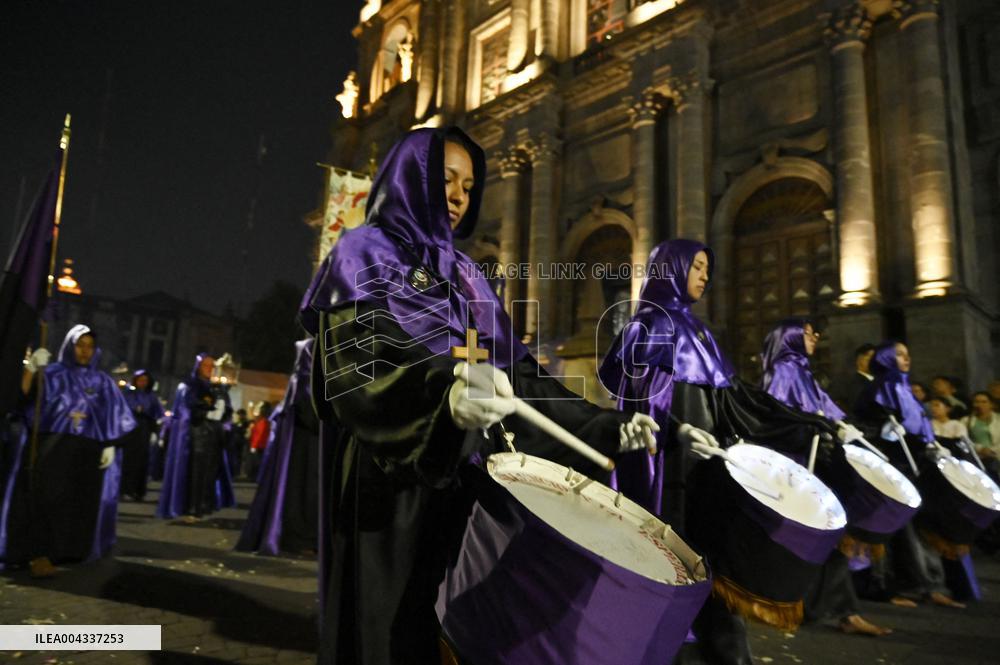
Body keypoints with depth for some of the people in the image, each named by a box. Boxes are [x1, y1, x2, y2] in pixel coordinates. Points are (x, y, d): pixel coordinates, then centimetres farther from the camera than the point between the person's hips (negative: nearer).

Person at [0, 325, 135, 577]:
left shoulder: (102, 382, 12)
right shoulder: (52, 374, 5)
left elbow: (111, 418, 8)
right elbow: (24, 393, -11)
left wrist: (109, 446, -3)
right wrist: (32, 367, -27)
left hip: (86, 452, 2)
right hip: (50, 447, -2)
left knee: (78, 502, 6)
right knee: (47, 497, -8)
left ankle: (68, 549, 19)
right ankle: (39, 552, -3)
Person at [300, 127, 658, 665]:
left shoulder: (463, 273, 18)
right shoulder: (363, 254, -2)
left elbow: (511, 367, 12)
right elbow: (356, 369, -20)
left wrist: (601, 425, 2)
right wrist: (444, 392, -41)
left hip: (464, 476, 6)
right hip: (389, 482, -6)